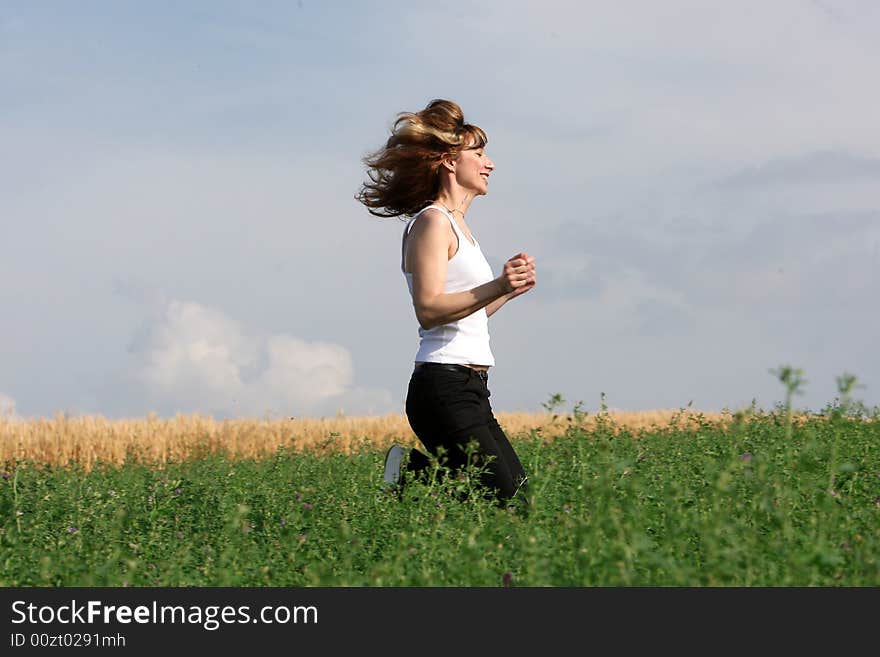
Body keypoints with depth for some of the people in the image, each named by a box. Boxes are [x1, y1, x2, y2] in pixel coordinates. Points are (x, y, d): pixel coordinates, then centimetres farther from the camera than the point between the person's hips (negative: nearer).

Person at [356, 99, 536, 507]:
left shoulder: (457, 226, 22)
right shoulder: (432, 221, -8)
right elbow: (429, 309, -19)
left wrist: (509, 290, 17)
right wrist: (496, 287, -27)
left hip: (469, 393, 10)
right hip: (445, 390, -10)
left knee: (517, 499, 4)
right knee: (506, 507, -15)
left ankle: (415, 472, 10)